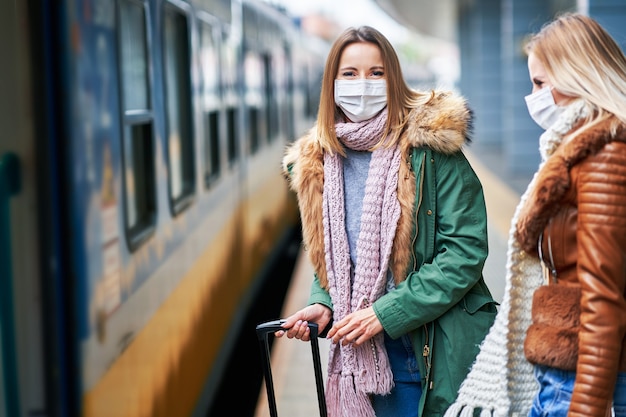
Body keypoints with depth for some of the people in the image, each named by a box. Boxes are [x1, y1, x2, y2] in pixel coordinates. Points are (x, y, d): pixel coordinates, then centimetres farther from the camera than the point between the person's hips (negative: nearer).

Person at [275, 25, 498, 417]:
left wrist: (386, 313, -18)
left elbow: (466, 250, -14)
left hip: (442, 354, -4)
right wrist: (323, 305, -3)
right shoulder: (319, 163, 6)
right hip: (369, 359, 4)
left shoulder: (429, 147, -10)